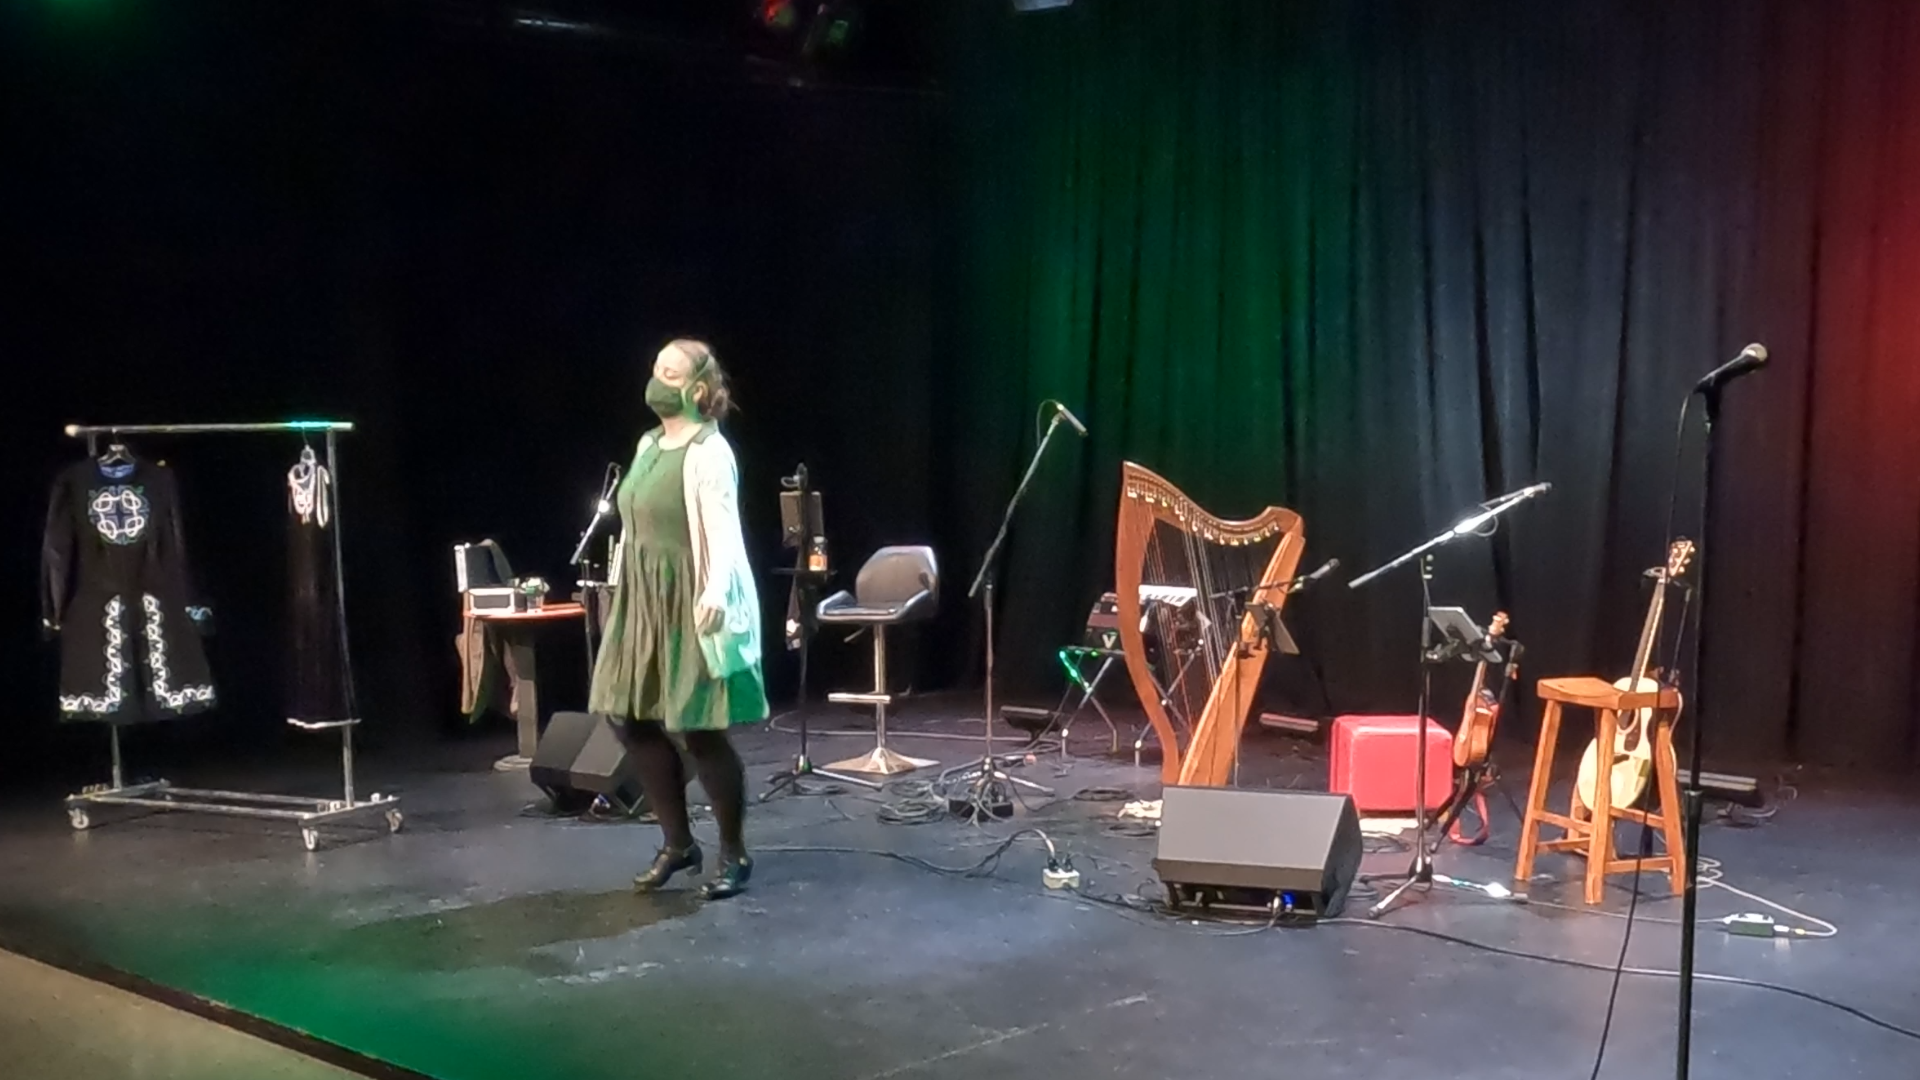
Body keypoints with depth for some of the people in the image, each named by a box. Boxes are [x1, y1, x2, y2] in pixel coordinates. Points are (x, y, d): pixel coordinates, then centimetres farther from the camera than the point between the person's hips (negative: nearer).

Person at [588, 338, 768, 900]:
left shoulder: (708, 453, -15)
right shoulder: (649, 444, 12)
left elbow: (724, 529, -26)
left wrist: (716, 591, -41)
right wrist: (622, 592, 18)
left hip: (693, 607, -9)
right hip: (643, 604, 9)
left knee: (699, 731, -5)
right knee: (634, 722, 9)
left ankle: (735, 855, 11)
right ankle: (677, 843, 23)